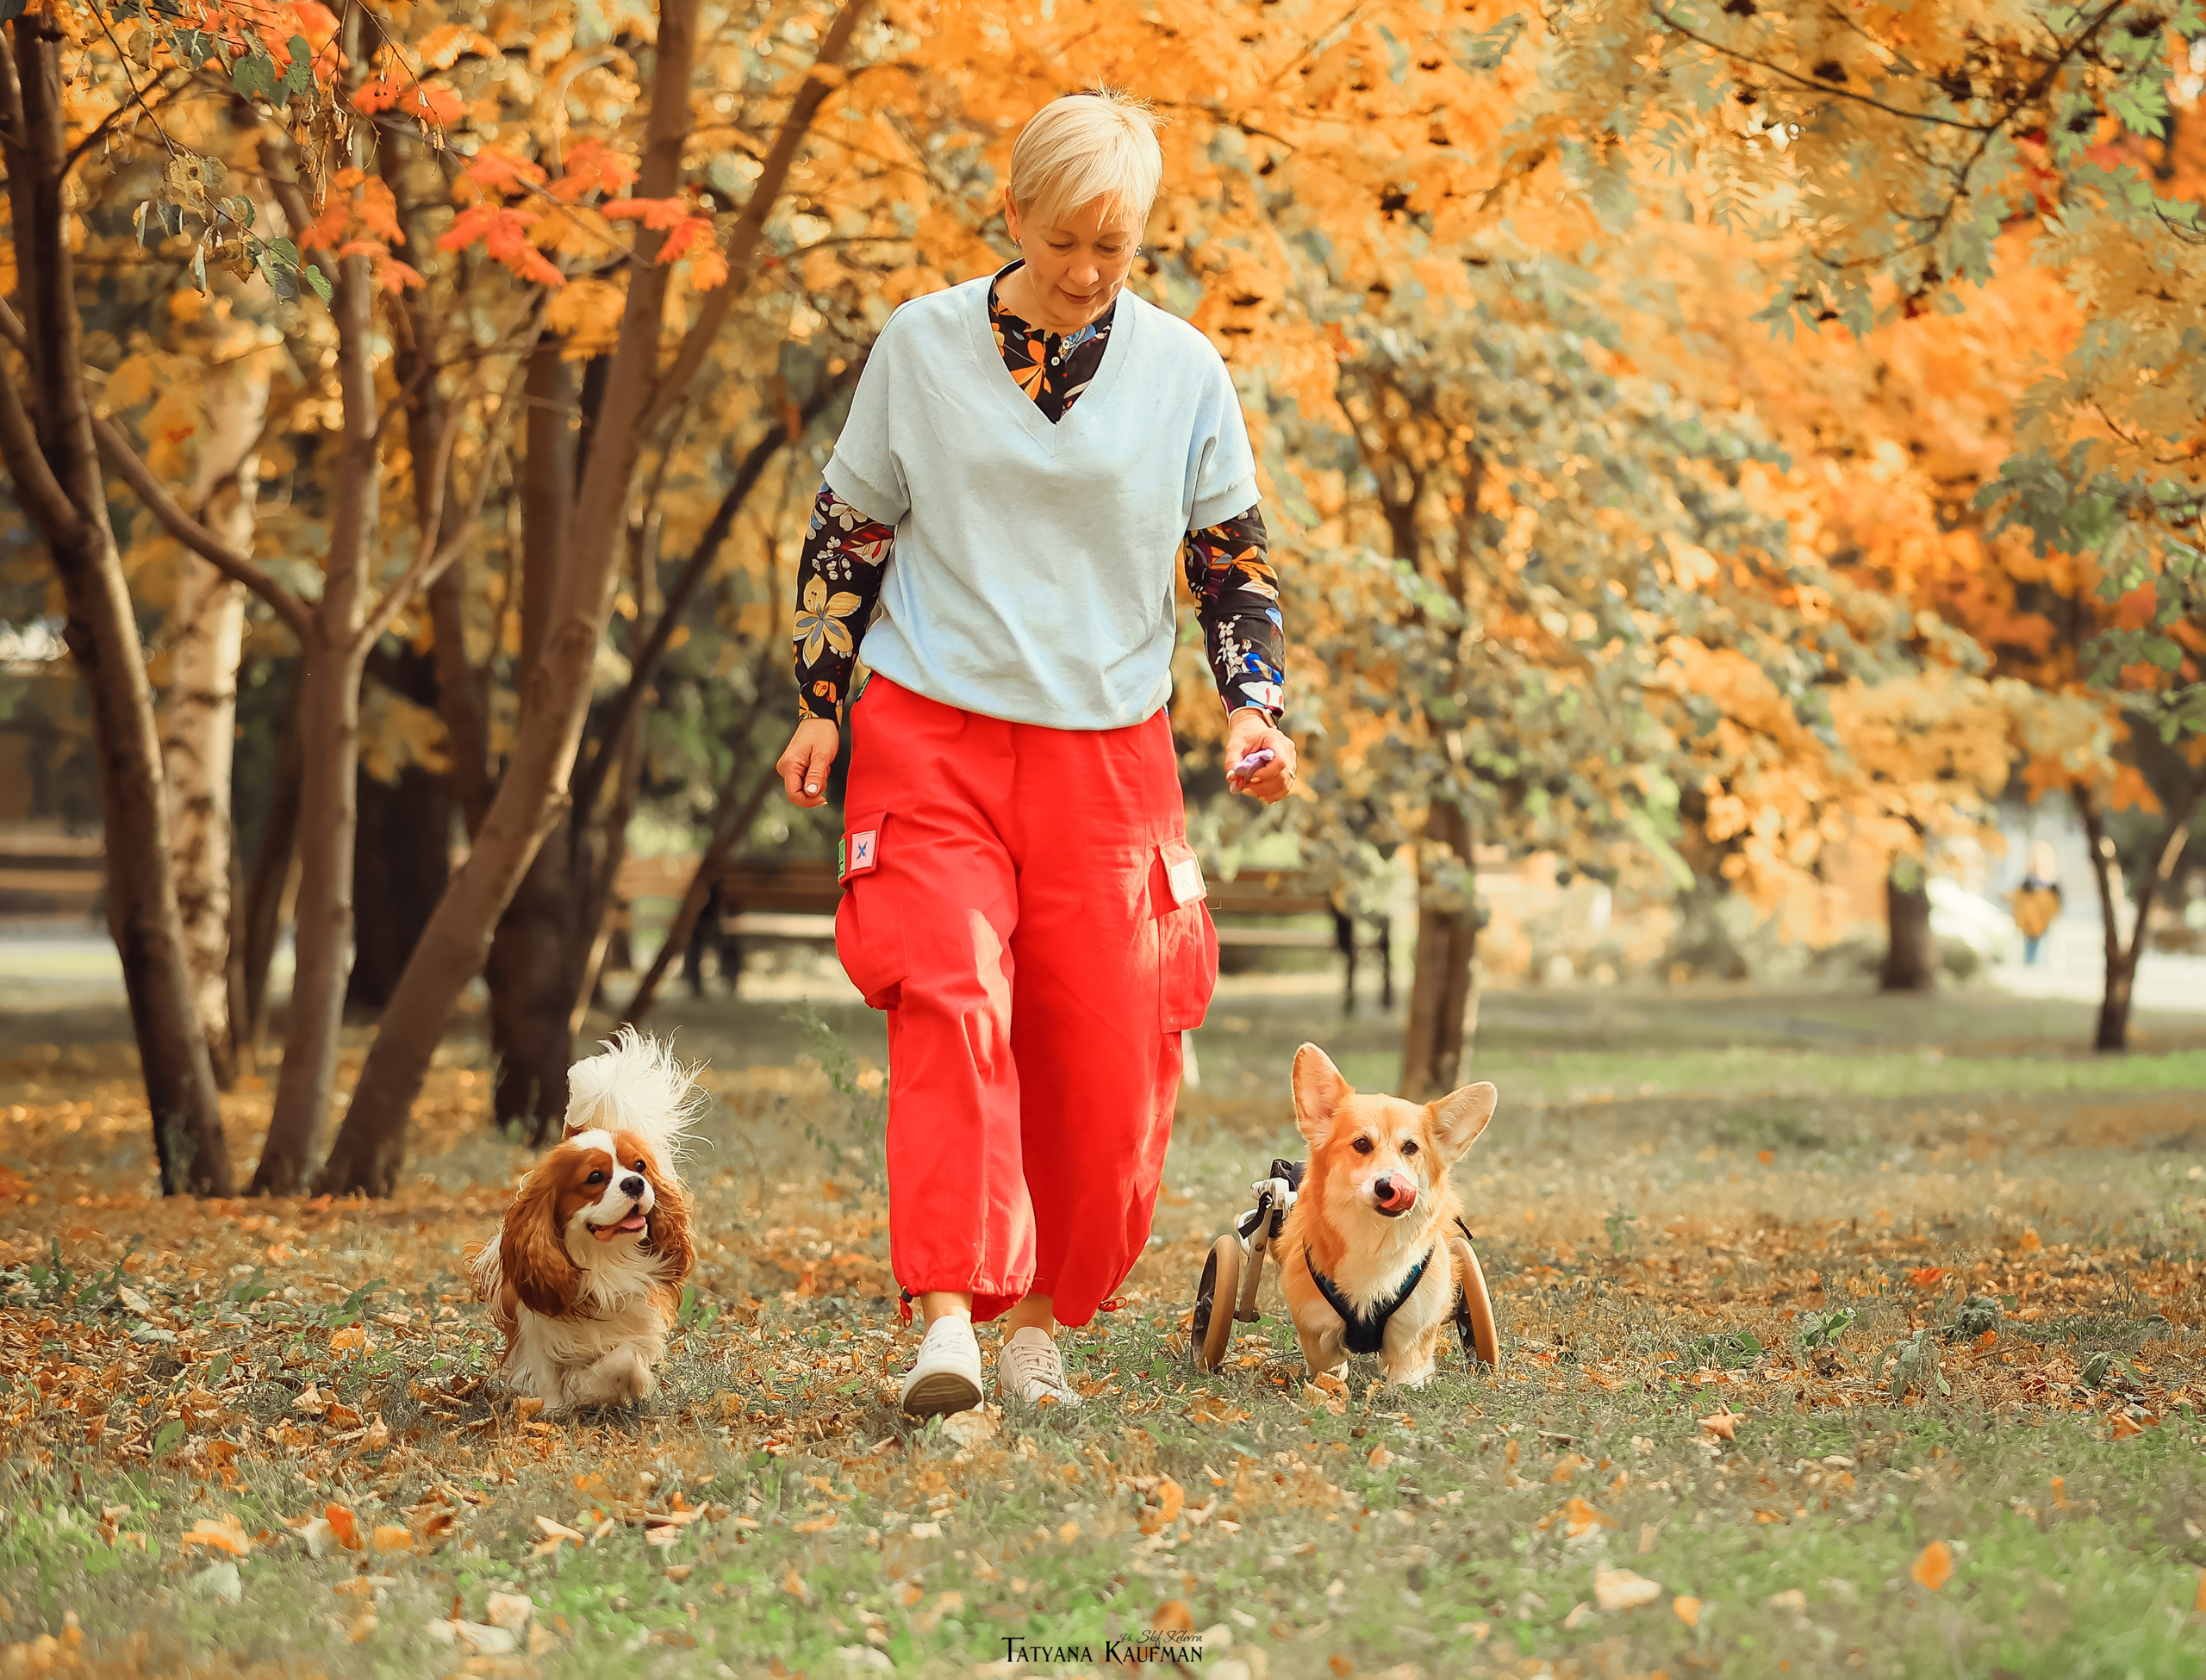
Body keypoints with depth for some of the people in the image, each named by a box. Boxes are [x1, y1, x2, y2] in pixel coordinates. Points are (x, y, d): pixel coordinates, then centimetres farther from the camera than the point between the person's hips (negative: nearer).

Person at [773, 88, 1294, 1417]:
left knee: (1112, 1059, 1)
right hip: (932, 733, -1)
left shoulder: (1183, 371, 2)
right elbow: (849, 527, 10)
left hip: (1110, 749, 2)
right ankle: (950, 1312, -24)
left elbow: (1234, 557, 9)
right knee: (951, 1002, -20)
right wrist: (819, 701, 7)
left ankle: (1041, 1317, 19)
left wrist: (1255, 706, -6)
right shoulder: (924, 346, 0)